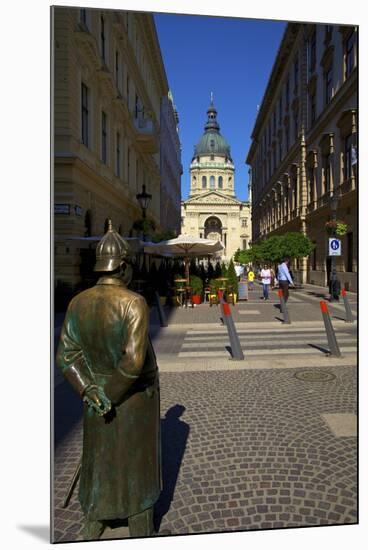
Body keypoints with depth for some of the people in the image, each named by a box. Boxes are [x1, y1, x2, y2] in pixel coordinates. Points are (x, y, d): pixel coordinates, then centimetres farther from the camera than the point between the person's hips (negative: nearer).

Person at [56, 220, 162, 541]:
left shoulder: (78, 303, -7)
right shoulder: (134, 303, -26)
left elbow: (67, 355, -8)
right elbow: (134, 361, -32)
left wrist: (89, 391, -11)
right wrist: (110, 395, -18)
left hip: (97, 391, 5)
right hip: (137, 396, -5)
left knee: (99, 456, 24)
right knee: (138, 463, 14)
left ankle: (93, 525, 43)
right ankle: (141, 531, 32)